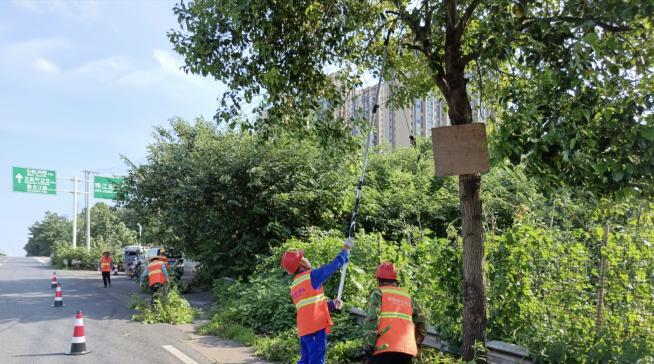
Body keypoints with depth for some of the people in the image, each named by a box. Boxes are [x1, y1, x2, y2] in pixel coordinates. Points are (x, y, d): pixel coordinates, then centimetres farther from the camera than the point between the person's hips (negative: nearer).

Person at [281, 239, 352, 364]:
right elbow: (333, 266, -3)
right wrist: (346, 249, 10)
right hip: (316, 325, -8)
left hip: (304, 328, 8)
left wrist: (332, 304, 16)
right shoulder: (311, 276, -5)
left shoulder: (294, 286, 19)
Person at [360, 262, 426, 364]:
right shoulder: (408, 296, 21)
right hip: (407, 350, 5)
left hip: (384, 348, -5)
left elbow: (372, 318, -7)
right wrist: (416, 343, 26)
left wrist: (368, 346, -9)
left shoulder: (378, 293, 7)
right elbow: (420, 322, 17)